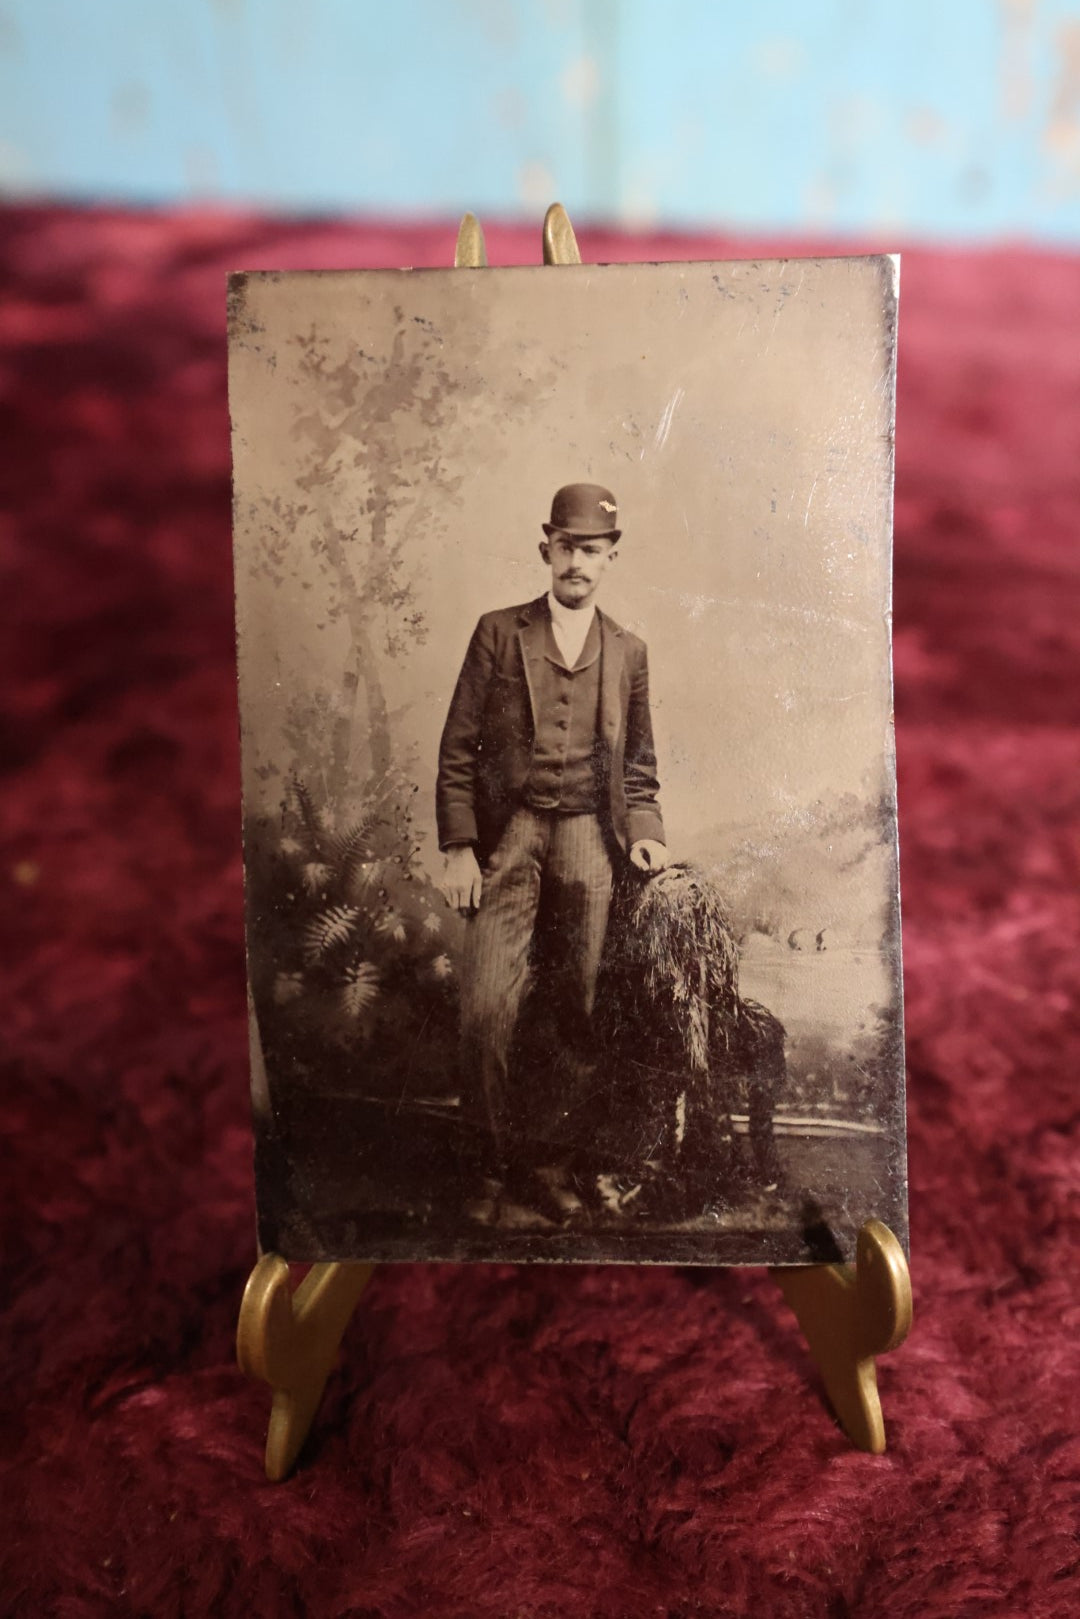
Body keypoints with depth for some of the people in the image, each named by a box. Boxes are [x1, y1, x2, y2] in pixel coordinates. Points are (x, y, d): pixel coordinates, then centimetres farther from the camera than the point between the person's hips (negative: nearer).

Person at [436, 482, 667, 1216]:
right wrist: (459, 847, -4)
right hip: (508, 831, -1)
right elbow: (457, 749, 5)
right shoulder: (498, 632, 7)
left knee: (581, 1009, -2)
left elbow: (638, 766, 19)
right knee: (486, 1011, -10)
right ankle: (504, 1159, 9)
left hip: (587, 834, 1)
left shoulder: (628, 651, 14)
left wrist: (646, 833, 1)